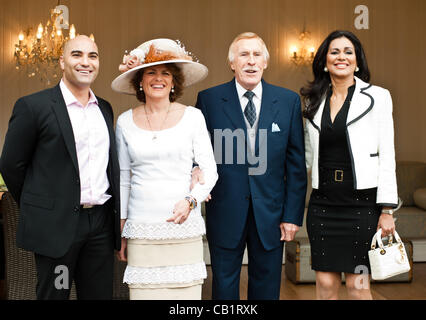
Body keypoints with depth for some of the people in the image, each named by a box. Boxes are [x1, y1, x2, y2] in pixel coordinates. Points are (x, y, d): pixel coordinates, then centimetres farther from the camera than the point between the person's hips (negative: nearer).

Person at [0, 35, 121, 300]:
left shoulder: (105, 108, 12)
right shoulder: (34, 106, -6)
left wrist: (115, 215, 12)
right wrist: (36, 209, 4)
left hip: (101, 223, 5)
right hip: (57, 225, -5)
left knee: (100, 294, 12)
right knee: (54, 294, 8)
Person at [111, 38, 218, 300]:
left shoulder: (192, 117, 2)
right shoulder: (126, 121, 7)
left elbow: (209, 171, 3)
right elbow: (123, 178, 12)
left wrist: (190, 201, -16)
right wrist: (121, 233, 12)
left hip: (185, 227, -1)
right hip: (142, 229, 1)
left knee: (186, 292, -2)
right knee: (144, 292, -1)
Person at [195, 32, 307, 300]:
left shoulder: (289, 101, 2)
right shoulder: (209, 100, -1)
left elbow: (296, 164, 2)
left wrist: (293, 215, 0)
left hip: (270, 212, 2)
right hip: (225, 213, -1)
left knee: (267, 287, 14)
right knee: (224, 286, 12)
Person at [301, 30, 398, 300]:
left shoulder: (377, 97, -1)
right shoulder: (314, 101, 11)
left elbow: (386, 156, -4)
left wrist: (386, 210, -9)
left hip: (362, 201, -3)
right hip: (323, 202, 4)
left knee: (358, 285, 1)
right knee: (326, 283, 6)